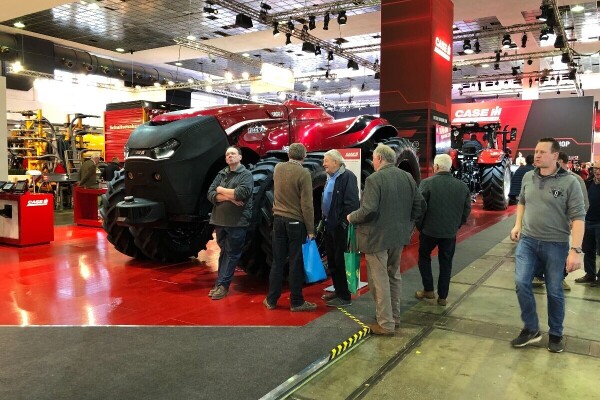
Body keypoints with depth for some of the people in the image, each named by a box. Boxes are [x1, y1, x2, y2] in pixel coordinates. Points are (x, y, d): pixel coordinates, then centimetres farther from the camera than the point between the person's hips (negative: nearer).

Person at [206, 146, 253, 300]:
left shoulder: (246, 175, -3)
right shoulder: (221, 174, 13)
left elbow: (241, 194, -20)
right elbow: (210, 194, 2)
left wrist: (221, 190, -6)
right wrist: (229, 197, -14)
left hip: (237, 222, -5)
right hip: (220, 220, 5)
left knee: (231, 254, -1)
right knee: (223, 252, 13)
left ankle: (223, 285, 2)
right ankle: (220, 283, 19)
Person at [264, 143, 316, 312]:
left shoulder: (278, 168, 3)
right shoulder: (303, 173, -14)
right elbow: (307, 205, -15)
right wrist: (310, 229, -9)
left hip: (278, 219, 5)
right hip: (296, 222, -5)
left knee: (277, 261, 12)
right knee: (296, 263, 4)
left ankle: (271, 300, 18)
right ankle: (296, 302, 12)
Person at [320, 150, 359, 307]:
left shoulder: (347, 176, -14)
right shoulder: (330, 178, 14)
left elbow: (352, 203, -19)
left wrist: (344, 223, -20)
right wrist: (324, 220, 15)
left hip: (339, 227, -9)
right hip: (328, 225, 9)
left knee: (339, 262, -2)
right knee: (331, 261, 16)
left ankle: (345, 296, 9)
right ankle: (338, 290, 29)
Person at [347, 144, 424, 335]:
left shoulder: (374, 179, -17)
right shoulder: (407, 177, 4)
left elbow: (368, 210, -24)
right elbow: (420, 205, 7)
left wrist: (351, 217, -7)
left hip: (377, 237, -7)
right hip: (399, 235, 8)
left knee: (380, 281, 2)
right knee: (394, 276, 21)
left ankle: (386, 324, 9)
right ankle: (395, 317, 32)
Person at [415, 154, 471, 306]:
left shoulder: (427, 183, -13)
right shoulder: (462, 186, -1)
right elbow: (467, 209, 4)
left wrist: (419, 226, 1)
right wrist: (457, 225, 15)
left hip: (429, 230, -3)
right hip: (450, 232, 3)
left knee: (424, 257, 19)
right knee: (446, 263, 14)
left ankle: (428, 290, 19)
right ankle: (442, 297, 19)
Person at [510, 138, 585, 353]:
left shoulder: (569, 182, -12)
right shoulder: (528, 177, 2)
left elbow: (577, 217, -14)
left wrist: (575, 250, -20)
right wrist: (517, 225, 9)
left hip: (555, 244, -3)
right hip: (527, 240, 4)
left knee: (554, 291, 8)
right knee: (522, 283, -4)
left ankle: (555, 334, 28)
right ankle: (531, 329, 14)